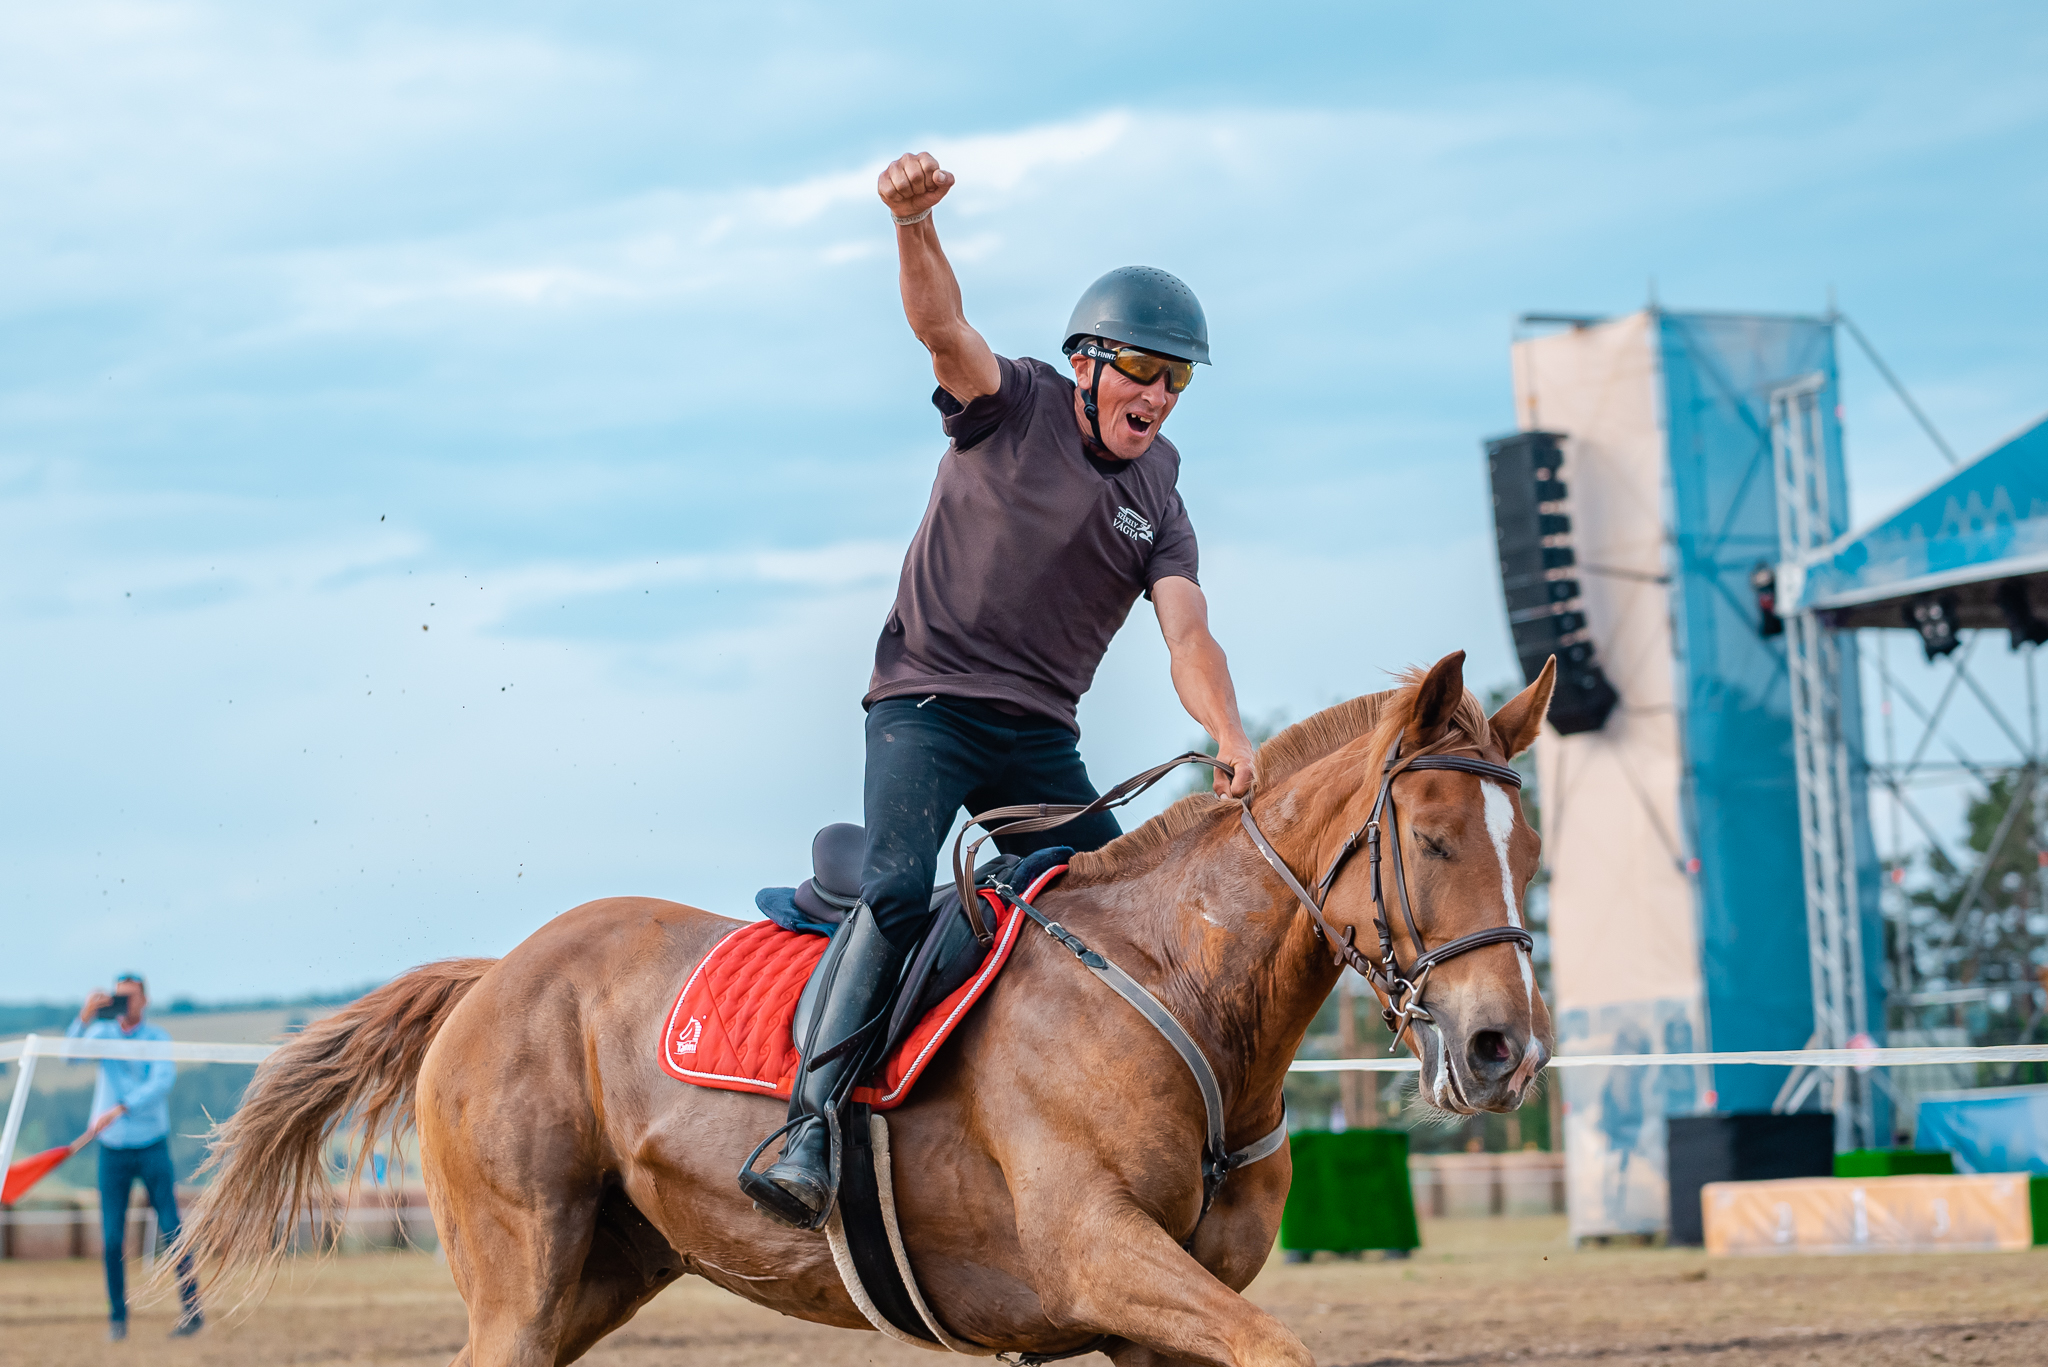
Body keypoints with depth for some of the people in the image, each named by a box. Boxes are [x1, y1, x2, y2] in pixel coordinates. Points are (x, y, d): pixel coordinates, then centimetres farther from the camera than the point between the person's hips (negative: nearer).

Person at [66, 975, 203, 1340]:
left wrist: (119, 1109, -28)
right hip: (112, 1150, 2)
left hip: (151, 1146, -2)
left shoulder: (157, 1038, -1)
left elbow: (161, 1082, -16)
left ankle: (192, 1309, 2)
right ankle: (117, 1317, 8)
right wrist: (85, 1018, -29)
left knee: (171, 1233, -5)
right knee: (112, 1240, -1)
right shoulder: (103, 1033, 5)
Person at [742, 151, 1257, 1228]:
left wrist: (1230, 740, -28)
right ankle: (810, 1128, -29)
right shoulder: (1014, 405, -2)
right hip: (925, 702, -5)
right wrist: (914, 223, -43)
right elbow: (942, 328, -22)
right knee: (896, 888, -25)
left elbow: (1187, 634, -8)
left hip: (1039, 737, 5)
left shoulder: (1158, 497, 6)